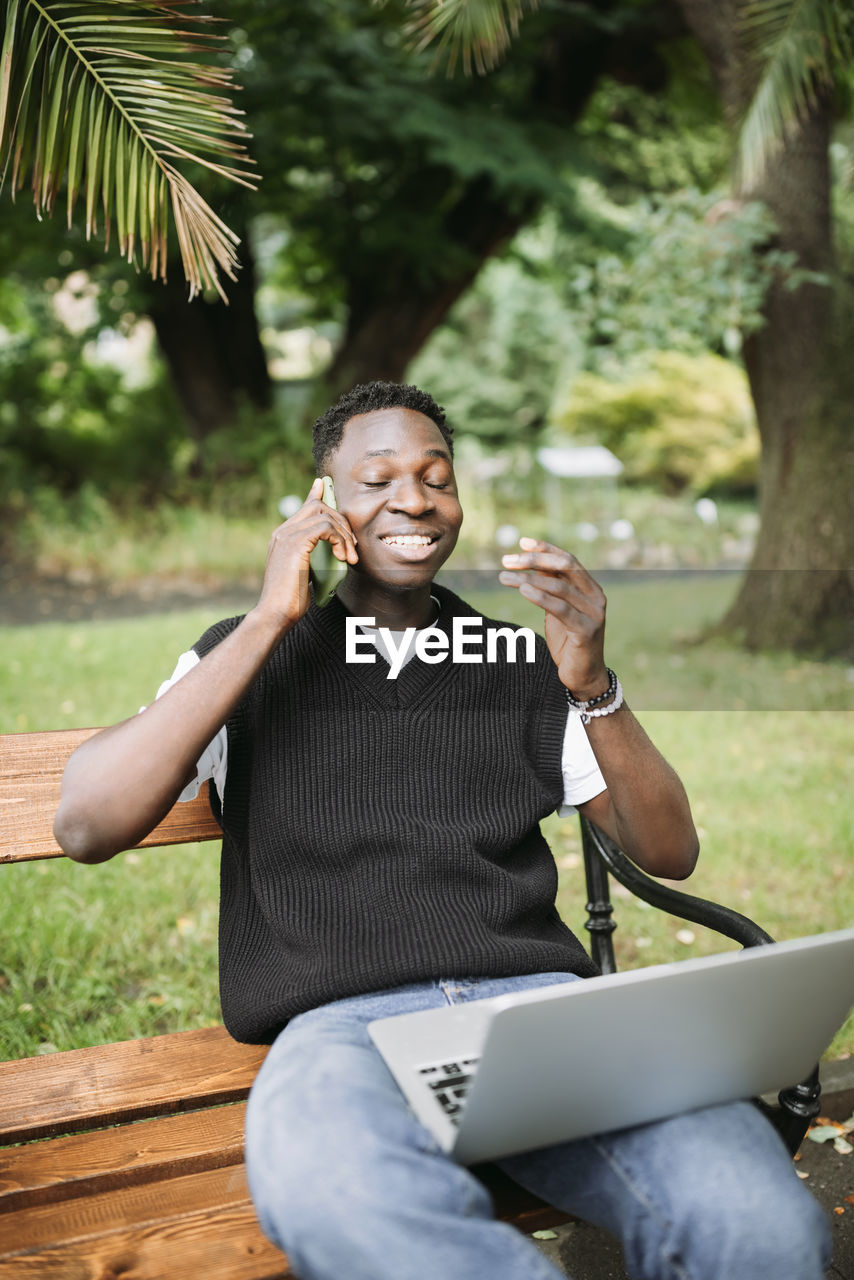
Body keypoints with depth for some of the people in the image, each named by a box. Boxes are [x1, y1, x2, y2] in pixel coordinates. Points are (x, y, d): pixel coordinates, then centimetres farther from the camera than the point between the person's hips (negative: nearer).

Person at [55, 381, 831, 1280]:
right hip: (340, 1022, -2)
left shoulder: (518, 660, 21)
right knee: (333, 1196, -40)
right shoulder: (253, 654, 16)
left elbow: (670, 853, 17)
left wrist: (591, 684, -1)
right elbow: (86, 827, 0)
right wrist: (269, 620, -2)